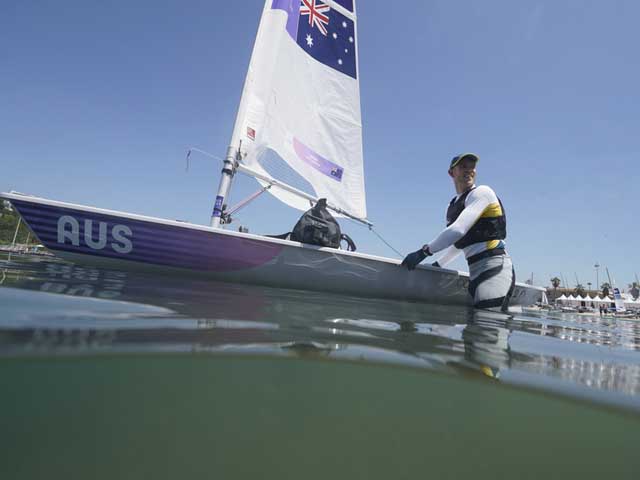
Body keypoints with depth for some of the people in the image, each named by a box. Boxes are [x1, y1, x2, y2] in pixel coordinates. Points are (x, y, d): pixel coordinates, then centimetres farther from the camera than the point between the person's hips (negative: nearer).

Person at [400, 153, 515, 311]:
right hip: (476, 272, 7)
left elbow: (459, 230, -19)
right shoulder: (452, 206, 19)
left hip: (495, 269, -7)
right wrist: (439, 264, 27)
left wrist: (424, 251, -20)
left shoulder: (482, 192, -4)